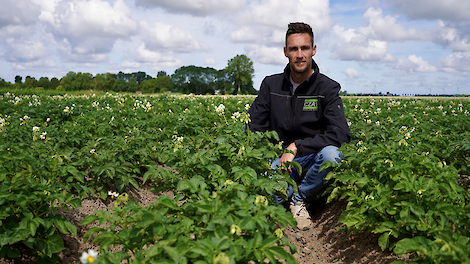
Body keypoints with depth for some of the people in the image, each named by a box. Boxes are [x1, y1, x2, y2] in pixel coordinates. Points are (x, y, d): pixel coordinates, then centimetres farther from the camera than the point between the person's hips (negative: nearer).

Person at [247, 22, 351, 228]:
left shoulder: (327, 88, -6)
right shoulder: (271, 85, 3)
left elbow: (341, 134, -19)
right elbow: (253, 127, 4)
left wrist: (296, 147, -24)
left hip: (312, 159, 0)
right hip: (278, 158, 0)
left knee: (332, 154, -36)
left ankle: (299, 198, -9)